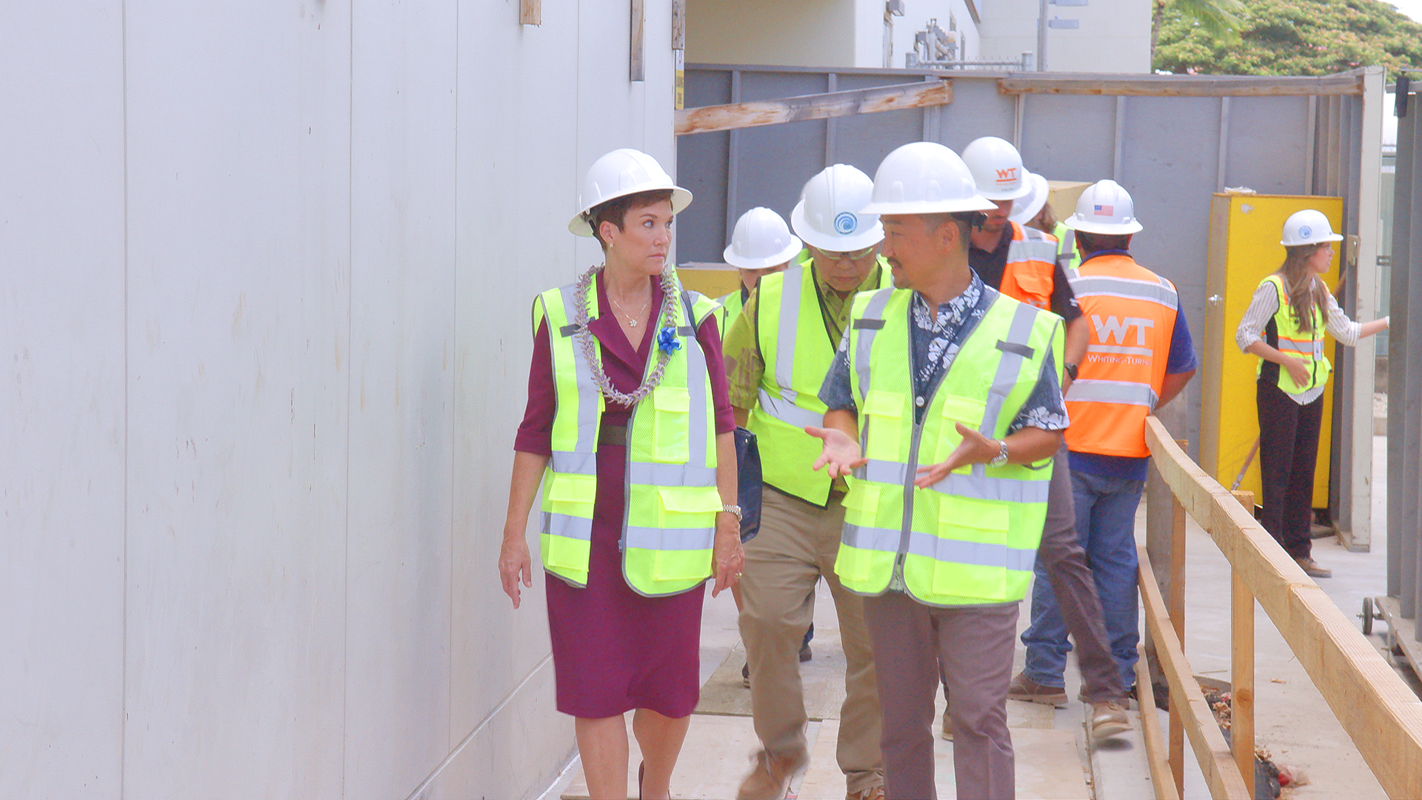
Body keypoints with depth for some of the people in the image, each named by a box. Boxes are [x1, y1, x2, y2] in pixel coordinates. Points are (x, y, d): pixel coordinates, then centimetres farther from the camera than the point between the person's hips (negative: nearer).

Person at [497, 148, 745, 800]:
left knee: (669, 694, 7)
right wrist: (514, 533, 3)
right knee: (596, 693, -1)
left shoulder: (694, 318, 2)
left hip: (668, 537, 1)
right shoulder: (561, 317, 1)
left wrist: (728, 526, 2)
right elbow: (535, 433, 5)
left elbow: (720, 427, 6)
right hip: (583, 538, -1)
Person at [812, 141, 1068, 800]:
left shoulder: (1024, 330, -5)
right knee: (900, 718, 12)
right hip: (889, 558, 4)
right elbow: (843, 402, 15)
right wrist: (843, 437, -9)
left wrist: (991, 451, -20)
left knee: (979, 718, -4)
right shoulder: (870, 318, 7)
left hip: (976, 565, -4)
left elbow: (1050, 431, 0)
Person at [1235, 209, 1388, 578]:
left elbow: (1347, 332, 20)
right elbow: (1245, 336, -12)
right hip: (1278, 391, -7)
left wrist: (1388, 322, 13)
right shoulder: (1273, 288, -11)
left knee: (1304, 473, 9)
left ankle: (1299, 551, 14)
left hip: (1311, 392, 7)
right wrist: (1287, 360, -19)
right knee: (1277, 473, -4)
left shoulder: (1319, 292, 12)